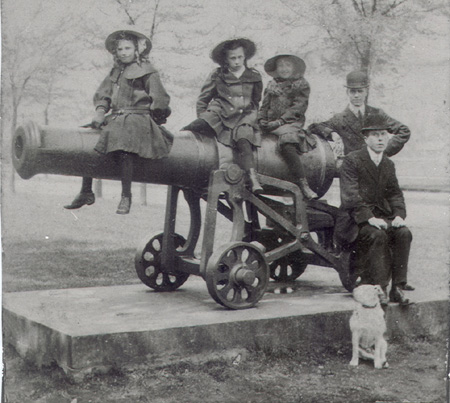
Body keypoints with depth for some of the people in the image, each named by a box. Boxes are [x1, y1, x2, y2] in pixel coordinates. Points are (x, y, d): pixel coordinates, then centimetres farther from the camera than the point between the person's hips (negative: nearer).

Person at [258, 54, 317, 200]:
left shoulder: (301, 84, 7)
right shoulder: (271, 85, 22)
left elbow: (297, 108, -3)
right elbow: (264, 106, 22)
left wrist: (280, 121, -13)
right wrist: (262, 119, 2)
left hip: (291, 123, -5)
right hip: (271, 124, 5)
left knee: (287, 145, -35)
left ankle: (303, 184, -35)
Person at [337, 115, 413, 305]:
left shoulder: (388, 164, 14)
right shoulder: (351, 161, -7)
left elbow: (395, 194, 12)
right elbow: (350, 196, -16)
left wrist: (399, 215, -9)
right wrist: (369, 218, -27)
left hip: (382, 215, 6)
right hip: (355, 219, -5)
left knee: (404, 233, -21)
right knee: (378, 235, -32)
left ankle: (397, 287, -16)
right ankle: (379, 288, -23)